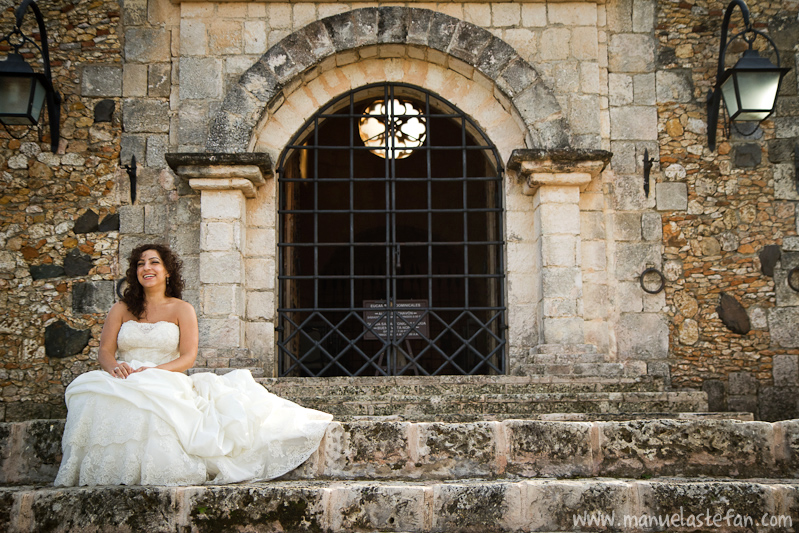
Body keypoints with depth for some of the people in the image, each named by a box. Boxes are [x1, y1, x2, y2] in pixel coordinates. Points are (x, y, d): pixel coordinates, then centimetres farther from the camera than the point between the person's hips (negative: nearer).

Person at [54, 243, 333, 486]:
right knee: (98, 400, -35)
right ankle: (105, 476, -23)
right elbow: (105, 350, 9)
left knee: (153, 407, -41)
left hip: (166, 384, -2)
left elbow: (188, 357, 0)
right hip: (126, 383, 2)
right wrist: (114, 366, -16)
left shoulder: (182, 310, 10)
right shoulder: (121, 309, 17)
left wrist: (154, 370, -18)